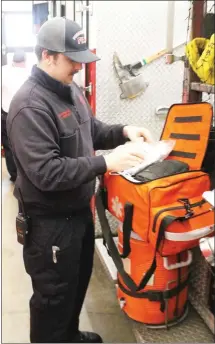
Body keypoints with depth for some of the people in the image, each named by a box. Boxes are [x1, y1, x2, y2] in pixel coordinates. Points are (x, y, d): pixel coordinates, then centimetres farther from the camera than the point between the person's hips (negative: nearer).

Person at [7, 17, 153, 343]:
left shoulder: (71, 90, 4)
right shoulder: (30, 105, -25)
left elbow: (91, 130, 17)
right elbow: (46, 173, -30)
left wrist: (123, 131, -2)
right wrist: (106, 163, -31)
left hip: (80, 210, 10)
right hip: (50, 222, -9)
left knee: (79, 281, 27)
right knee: (54, 296, 10)